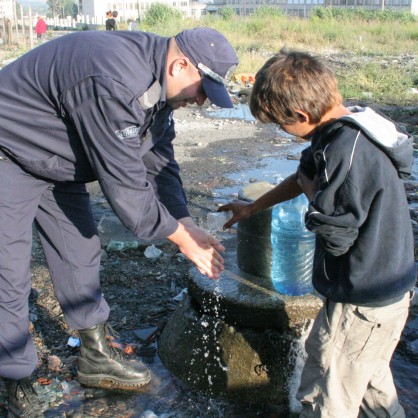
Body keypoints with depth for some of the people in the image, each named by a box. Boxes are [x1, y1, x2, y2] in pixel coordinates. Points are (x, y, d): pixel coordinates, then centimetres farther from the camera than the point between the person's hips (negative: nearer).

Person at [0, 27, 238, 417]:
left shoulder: (156, 82, -4)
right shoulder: (115, 84, -35)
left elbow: (158, 162, 0)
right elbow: (124, 183, -31)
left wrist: (187, 225, -10)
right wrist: (182, 237, -20)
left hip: (57, 162, 9)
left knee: (80, 252, 12)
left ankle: (96, 356, 28)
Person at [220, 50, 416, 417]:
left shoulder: (347, 149, -29)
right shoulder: (351, 129, 2)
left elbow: (333, 237, -28)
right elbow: (303, 177, 17)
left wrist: (313, 192, -10)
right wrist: (251, 209, 27)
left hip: (361, 305, -9)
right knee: (370, 380, 30)